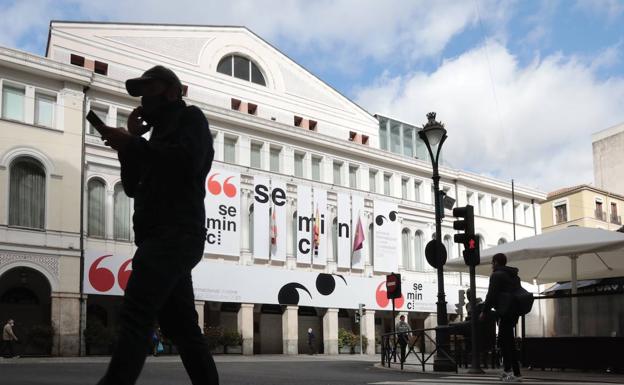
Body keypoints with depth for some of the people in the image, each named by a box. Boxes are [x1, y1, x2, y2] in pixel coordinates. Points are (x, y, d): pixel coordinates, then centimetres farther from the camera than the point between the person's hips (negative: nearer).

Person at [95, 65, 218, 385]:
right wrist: (132, 141, 14)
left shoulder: (190, 117, 7)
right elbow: (133, 187, 24)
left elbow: (188, 161, -14)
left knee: (135, 315, -21)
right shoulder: (161, 135, 31)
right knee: (181, 325, 6)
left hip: (175, 234, -9)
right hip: (166, 238, 9)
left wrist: (131, 144, -10)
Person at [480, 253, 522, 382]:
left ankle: (516, 374, -10)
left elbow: (491, 295, -11)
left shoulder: (496, 275, -6)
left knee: (507, 342, -7)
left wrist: (484, 312, -4)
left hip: (505, 312, -9)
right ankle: (507, 370, 15)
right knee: (504, 340, 14)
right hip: (514, 311, 9)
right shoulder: (514, 275, 21)